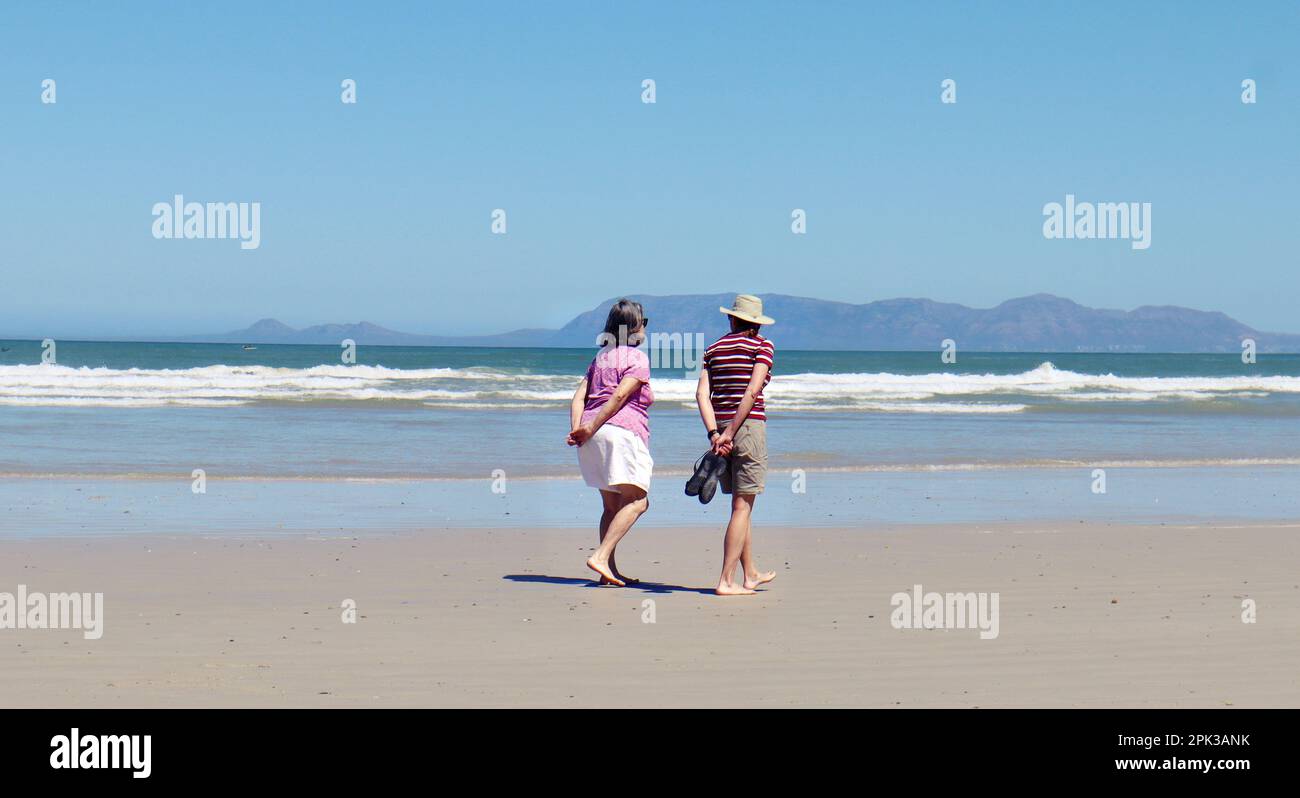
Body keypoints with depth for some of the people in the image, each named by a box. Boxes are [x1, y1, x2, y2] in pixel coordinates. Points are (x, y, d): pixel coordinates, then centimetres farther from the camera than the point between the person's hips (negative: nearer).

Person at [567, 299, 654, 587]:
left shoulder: (601, 356, 23)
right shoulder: (637, 358, 1)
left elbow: (579, 396, 11)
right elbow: (620, 396, -13)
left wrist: (577, 429, 0)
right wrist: (591, 429, -14)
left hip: (593, 435, 8)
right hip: (621, 430, -8)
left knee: (611, 504, 13)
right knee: (636, 501, -8)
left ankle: (610, 570, 8)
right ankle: (601, 557, -22)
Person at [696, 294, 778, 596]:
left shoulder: (714, 349, 12)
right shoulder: (762, 346, -1)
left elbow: (702, 393, 0)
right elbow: (752, 392, -13)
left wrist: (715, 434, -8)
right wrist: (730, 433, -15)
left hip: (719, 429, 5)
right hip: (749, 427, -5)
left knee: (741, 505, 18)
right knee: (742, 507, -3)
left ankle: (750, 574, 29)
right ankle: (726, 581, -8)